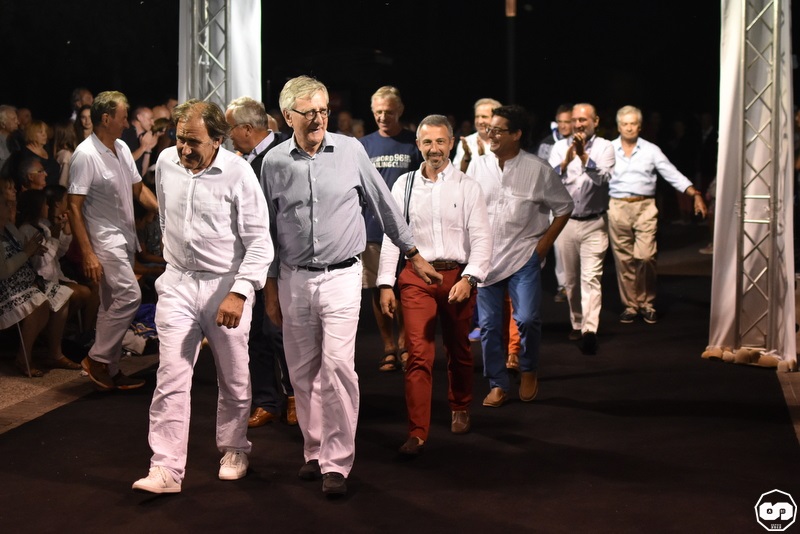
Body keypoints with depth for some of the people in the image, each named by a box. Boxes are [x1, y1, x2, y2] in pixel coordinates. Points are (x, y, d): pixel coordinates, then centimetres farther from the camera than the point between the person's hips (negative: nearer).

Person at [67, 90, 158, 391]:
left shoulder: (122, 149, 8)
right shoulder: (85, 155, -16)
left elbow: (138, 189, 17)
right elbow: (74, 206, -18)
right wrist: (88, 253, -22)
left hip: (125, 238, 8)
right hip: (104, 239, -8)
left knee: (113, 305, 12)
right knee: (130, 296, -17)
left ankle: (109, 370, 19)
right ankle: (97, 359, -4)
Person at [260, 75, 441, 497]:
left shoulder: (350, 150, -1)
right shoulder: (274, 162, 2)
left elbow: (384, 205, 8)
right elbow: (268, 229, 10)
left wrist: (413, 255, 13)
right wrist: (270, 287, 11)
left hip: (341, 276, -2)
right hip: (293, 279, 2)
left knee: (337, 366, -14)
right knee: (303, 374, 9)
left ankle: (337, 463, -8)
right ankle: (315, 452, 24)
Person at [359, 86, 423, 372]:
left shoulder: (415, 144, 2)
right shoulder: (363, 146, 8)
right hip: (372, 229, 2)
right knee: (378, 291, 5)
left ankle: (403, 345, 16)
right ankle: (388, 348, 16)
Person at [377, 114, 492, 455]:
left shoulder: (467, 187, 0)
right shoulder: (404, 185, 4)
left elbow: (481, 237, -4)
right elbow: (391, 235, 5)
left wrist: (468, 278, -17)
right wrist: (385, 284, -1)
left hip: (458, 276, 0)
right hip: (416, 277, 0)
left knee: (459, 351, 17)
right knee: (418, 354, -8)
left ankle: (460, 410, 40)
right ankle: (417, 433, -6)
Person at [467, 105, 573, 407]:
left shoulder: (538, 170, -4)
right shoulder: (477, 166, 4)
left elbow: (563, 207, 6)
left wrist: (545, 242, -2)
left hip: (524, 256, -3)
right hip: (484, 256, 3)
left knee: (527, 319, -14)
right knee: (488, 325, 4)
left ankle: (528, 371, 14)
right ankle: (498, 385, 18)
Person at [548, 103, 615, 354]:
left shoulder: (604, 147, 1)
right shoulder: (560, 147, 6)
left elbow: (603, 178, -15)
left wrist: (584, 156, -27)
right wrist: (566, 161, -22)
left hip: (594, 223, -3)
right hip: (565, 221, 3)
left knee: (591, 278, -12)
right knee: (571, 279, 12)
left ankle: (590, 330, -20)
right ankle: (576, 323, 26)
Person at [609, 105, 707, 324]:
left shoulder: (651, 150, 7)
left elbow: (673, 175, 2)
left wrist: (696, 195, -8)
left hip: (644, 207, -1)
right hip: (617, 208, 1)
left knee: (645, 257, -11)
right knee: (623, 259, 3)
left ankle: (647, 304, 6)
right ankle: (630, 305, 14)